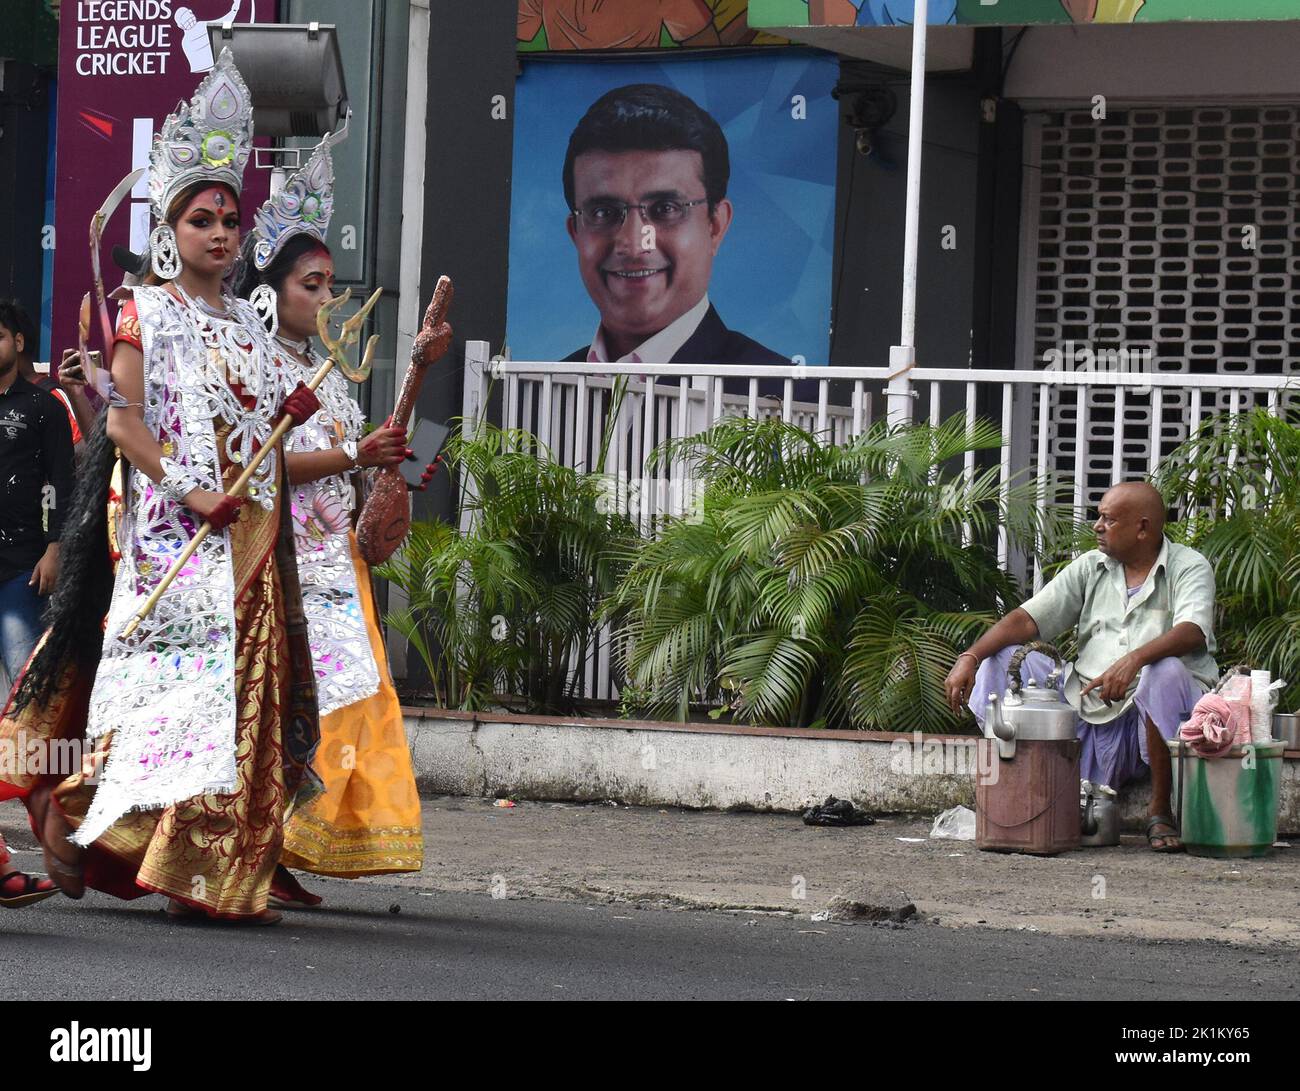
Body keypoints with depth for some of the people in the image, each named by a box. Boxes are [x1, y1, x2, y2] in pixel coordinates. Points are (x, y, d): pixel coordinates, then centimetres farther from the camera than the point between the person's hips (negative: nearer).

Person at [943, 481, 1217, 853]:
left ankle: (1160, 811, -23)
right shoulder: (1090, 568, 14)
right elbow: (1028, 618, 6)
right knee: (1003, 658, -5)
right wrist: (970, 658, -10)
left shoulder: (1190, 568, -1)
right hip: (1087, 707, 5)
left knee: (1166, 671, -37)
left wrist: (1134, 659, -39)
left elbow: (1193, 633, -21)